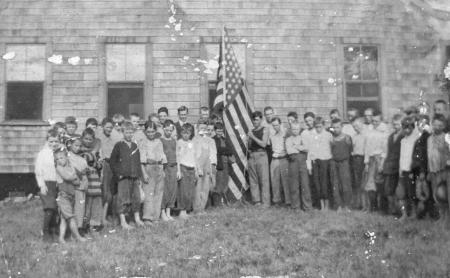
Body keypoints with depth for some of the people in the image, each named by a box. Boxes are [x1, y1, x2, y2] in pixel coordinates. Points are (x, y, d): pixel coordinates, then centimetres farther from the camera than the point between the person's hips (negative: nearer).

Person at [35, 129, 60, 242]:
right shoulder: (43, 153, -2)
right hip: (46, 184, -4)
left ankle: (53, 231, 21)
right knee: (49, 208, -12)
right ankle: (46, 232, 1)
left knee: (56, 209, 6)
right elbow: (38, 170, -3)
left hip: (58, 184, 4)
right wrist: (42, 185, -9)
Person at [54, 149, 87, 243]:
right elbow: (66, 177, -19)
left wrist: (72, 179, -9)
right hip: (63, 196, -6)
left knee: (64, 218, 7)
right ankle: (77, 236, 4)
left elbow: (78, 182, 7)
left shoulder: (71, 167, 12)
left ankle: (61, 238, 10)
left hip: (71, 195, 6)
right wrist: (74, 176, -2)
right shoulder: (59, 168, -5)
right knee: (71, 218, -5)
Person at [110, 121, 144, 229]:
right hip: (123, 177, -5)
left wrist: (139, 175, 9)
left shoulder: (135, 146, 12)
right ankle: (123, 222, 5)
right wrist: (118, 173, -10)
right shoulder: (119, 145, -3)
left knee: (136, 198, 11)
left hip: (135, 177, 5)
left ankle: (137, 218, 23)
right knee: (123, 199, -2)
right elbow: (112, 161, -2)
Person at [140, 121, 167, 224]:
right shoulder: (143, 143, -1)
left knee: (159, 193, 6)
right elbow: (142, 160, -7)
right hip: (148, 168, -5)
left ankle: (156, 216, 13)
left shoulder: (159, 142, 13)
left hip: (159, 168, 5)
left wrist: (162, 170, 11)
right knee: (148, 192, -9)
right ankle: (147, 217, -8)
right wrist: (144, 173, -15)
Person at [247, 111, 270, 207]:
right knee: (253, 180, 3)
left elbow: (263, 144, -9)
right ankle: (257, 202, 8)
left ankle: (265, 203, -7)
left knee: (264, 180, -7)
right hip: (251, 156, 5)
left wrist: (253, 137, -13)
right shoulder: (251, 131, 16)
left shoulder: (264, 130, 2)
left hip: (261, 155, -5)